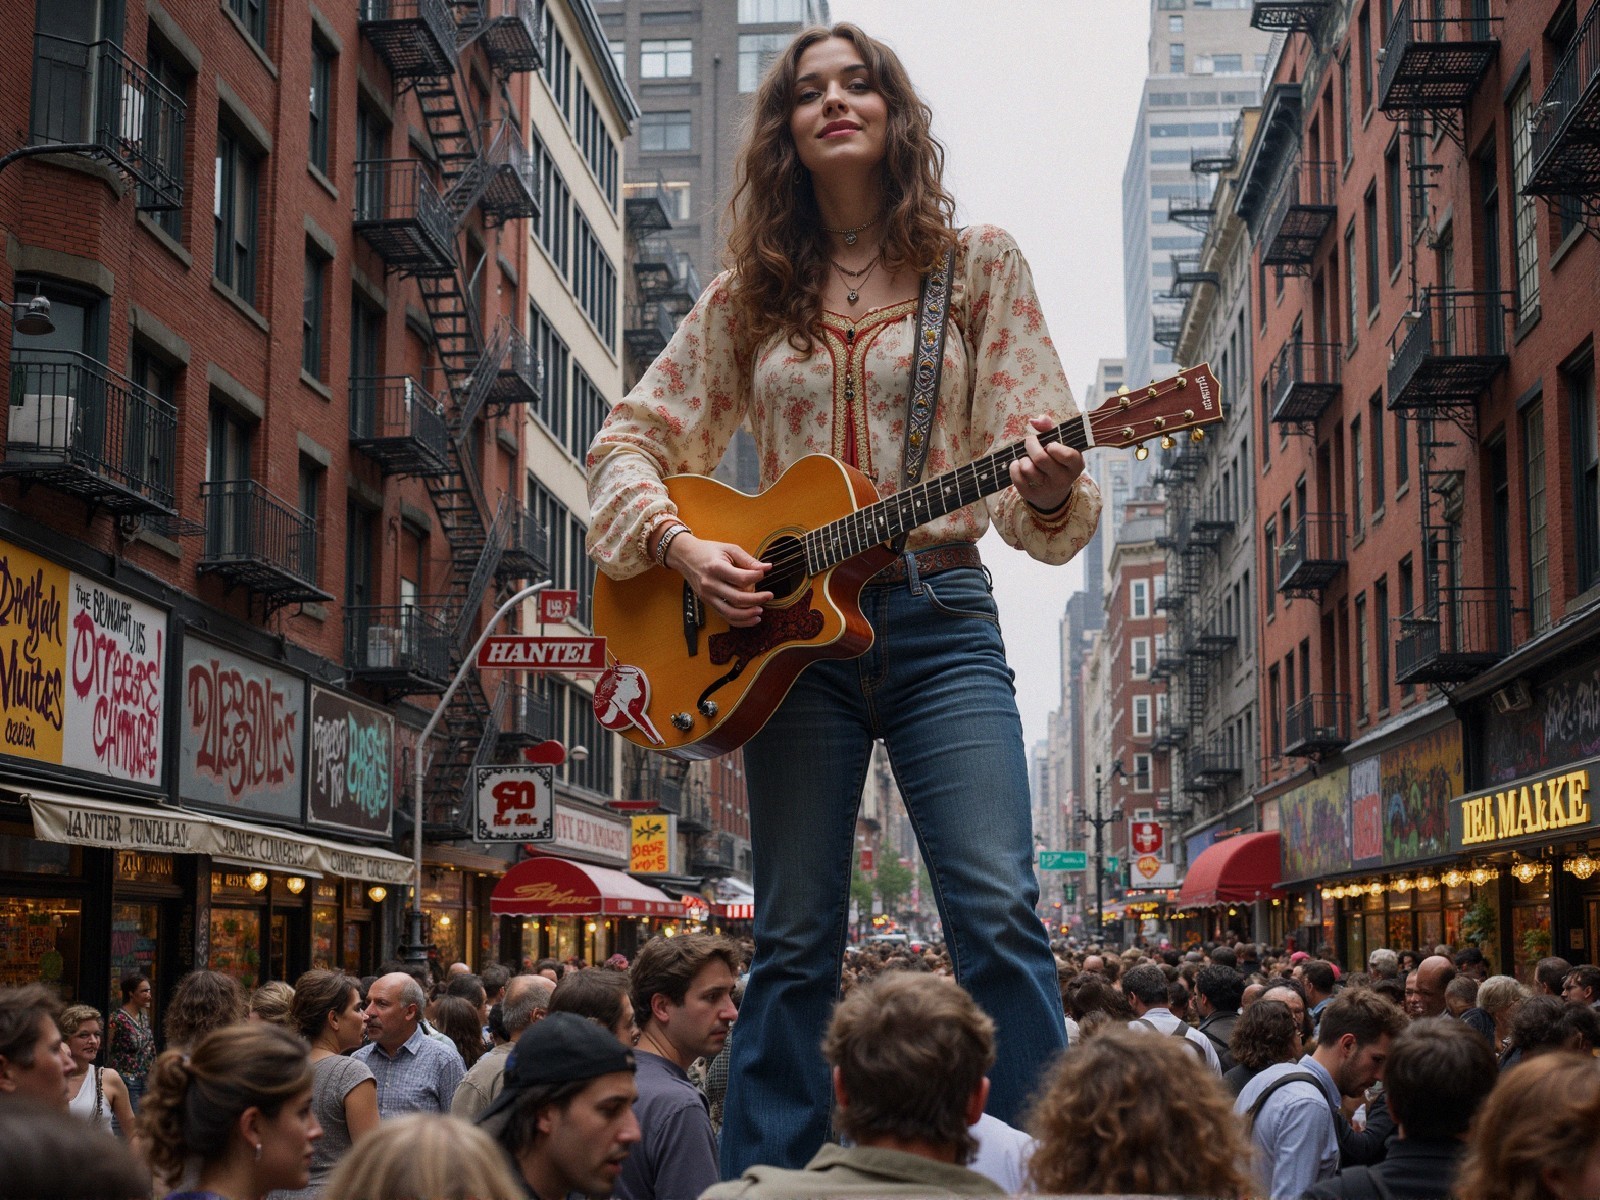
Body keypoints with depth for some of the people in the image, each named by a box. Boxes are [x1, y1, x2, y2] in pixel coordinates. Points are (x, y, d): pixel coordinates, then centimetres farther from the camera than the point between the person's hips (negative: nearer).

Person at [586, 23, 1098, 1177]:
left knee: (999, 915, -13)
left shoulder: (978, 263, 6)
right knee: (794, 944, 5)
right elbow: (632, 440, 14)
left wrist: (1049, 488, -23)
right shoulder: (750, 296, 11)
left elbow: (1033, 444, 0)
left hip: (941, 617, -2)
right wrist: (680, 544, -4)